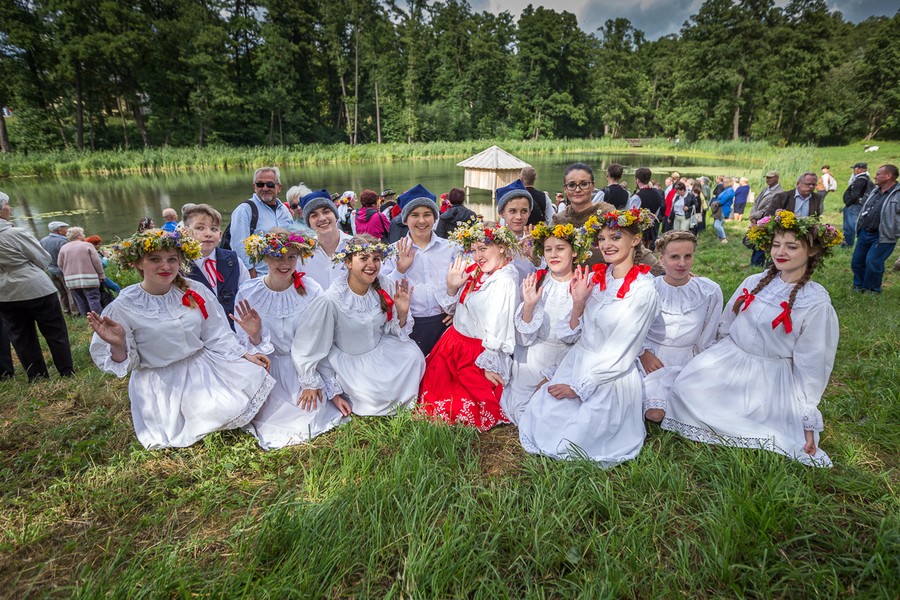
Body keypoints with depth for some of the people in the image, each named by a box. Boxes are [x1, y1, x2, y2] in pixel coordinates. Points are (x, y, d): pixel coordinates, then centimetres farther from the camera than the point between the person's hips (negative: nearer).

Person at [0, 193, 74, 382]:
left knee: (21, 337, 11)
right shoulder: (15, 233, -16)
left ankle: (37, 377, 16)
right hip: (36, 289, -6)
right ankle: (67, 372, 9)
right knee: (55, 332, 5)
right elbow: (44, 260, -7)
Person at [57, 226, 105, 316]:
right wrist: (101, 275, 1)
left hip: (71, 280, 4)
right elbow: (97, 262, -6)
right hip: (88, 279, -4)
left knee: (80, 301, 9)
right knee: (94, 300, -5)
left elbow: (60, 265, 9)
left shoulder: (63, 248, 9)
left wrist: (67, 274, 22)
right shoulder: (87, 245, -2)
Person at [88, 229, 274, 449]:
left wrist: (246, 355, -4)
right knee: (221, 413, -17)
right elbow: (125, 363, -7)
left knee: (255, 376, -8)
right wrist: (118, 345, -28)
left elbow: (216, 335, 3)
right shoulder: (123, 308, -12)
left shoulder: (196, 292, -4)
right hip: (163, 383, -4)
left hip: (204, 365, 4)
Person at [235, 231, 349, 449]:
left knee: (312, 407, -21)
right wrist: (254, 336, -29)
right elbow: (246, 348, -4)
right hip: (266, 369, 0)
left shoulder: (312, 291, -11)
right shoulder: (248, 293, -9)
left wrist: (333, 391, -10)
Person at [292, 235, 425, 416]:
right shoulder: (330, 301, -27)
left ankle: (404, 399, 15)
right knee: (375, 395, -22)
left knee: (414, 357, -14)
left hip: (381, 348, 5)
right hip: (349, 359, -5)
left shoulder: (383, 286, -13)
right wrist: (311, 383, -2)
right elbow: (309, 343, -14)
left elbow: (392, 329, 1)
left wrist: (402, 313, -22)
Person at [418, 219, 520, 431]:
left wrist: (488, 364, -16)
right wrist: (451, 287, -11)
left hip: (478, 354, -8)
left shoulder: (504, 281, -23)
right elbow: (453, 309, 9)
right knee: (430, 389, 13)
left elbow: (499, 327, -22)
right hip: (454, 343, 8)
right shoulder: (474, 271, 1)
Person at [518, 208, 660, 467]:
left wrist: (580, 387, -11)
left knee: (567, 443, -11)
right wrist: (578, 303, -13)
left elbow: (621, 353, -14)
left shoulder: (643, 290, -13)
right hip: (575, 363, 5)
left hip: (610, 379, -5)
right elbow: (572, 334, 5)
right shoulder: (594, 278, 3)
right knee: (538, 420, -9)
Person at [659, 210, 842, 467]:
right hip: (727, 361, 4)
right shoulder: (753, 283, 1)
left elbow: (811, 363, -8)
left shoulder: (816, 302, -11)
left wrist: (809, 421, -6)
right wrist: (709, 360, 14)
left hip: (769, 379, -4)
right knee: (684, 391, -12)